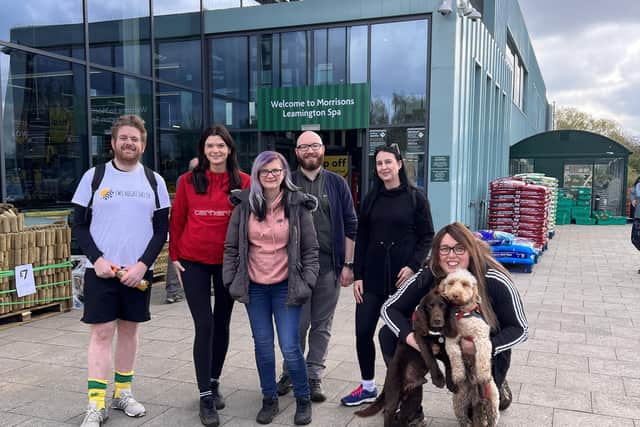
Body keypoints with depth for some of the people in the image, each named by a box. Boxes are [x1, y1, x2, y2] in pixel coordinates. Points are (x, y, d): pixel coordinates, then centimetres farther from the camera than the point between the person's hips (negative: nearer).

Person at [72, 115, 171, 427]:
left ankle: (123, 392, 25)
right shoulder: (94, 176, 0)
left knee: (129, 329, 11)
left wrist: (143, 264, -10)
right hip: (100, 271, -2)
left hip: (138, 272, 2)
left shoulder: (154, 181, 4)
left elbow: (161, 229, 3)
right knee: (101, 333, -2)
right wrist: (97, 259, -13)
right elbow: (79, 225, 1)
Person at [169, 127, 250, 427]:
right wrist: (175, 256, 2)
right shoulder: (188, 181, 0)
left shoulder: (243, 182, -2)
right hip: (194, 262, -1)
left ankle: (214, 382, 32)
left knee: (222, 324, 13)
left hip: (229, 262, 1)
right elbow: (176, 221, 4)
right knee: (204, 326, -4)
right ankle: (206, 397, 6)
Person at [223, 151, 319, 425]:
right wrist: (231, 281, 1)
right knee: (263, 345, 10)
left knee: (290, 347, -3)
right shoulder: (244, 205, 0)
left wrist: (307, 282, -6)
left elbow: (310, 249, 0)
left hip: (286, 286, -2)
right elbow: (231, 247, 5)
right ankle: (269, 400, 27)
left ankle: (303, 400, 19)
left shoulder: (297, 205, -4)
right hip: (254, 287, 2)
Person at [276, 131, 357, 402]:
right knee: (297, 324, 3)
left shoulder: (337, 184, 7)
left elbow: (350, 226, 6)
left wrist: (348, 264, 1)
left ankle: (313, 378, 19)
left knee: (322, 326, 8)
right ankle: (290, 373, 21)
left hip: (329, 265, 1)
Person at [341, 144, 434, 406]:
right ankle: (368, 387, 22)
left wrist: (413, 265, -14)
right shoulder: (371, 199, 7)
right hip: (372, 276, 3)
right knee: (363, 332, 3)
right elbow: (361, 239, 7)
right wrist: (358, 275, 2)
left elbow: (427, 237, -1)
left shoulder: (415, 198, -2)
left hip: (402, 277, -3)